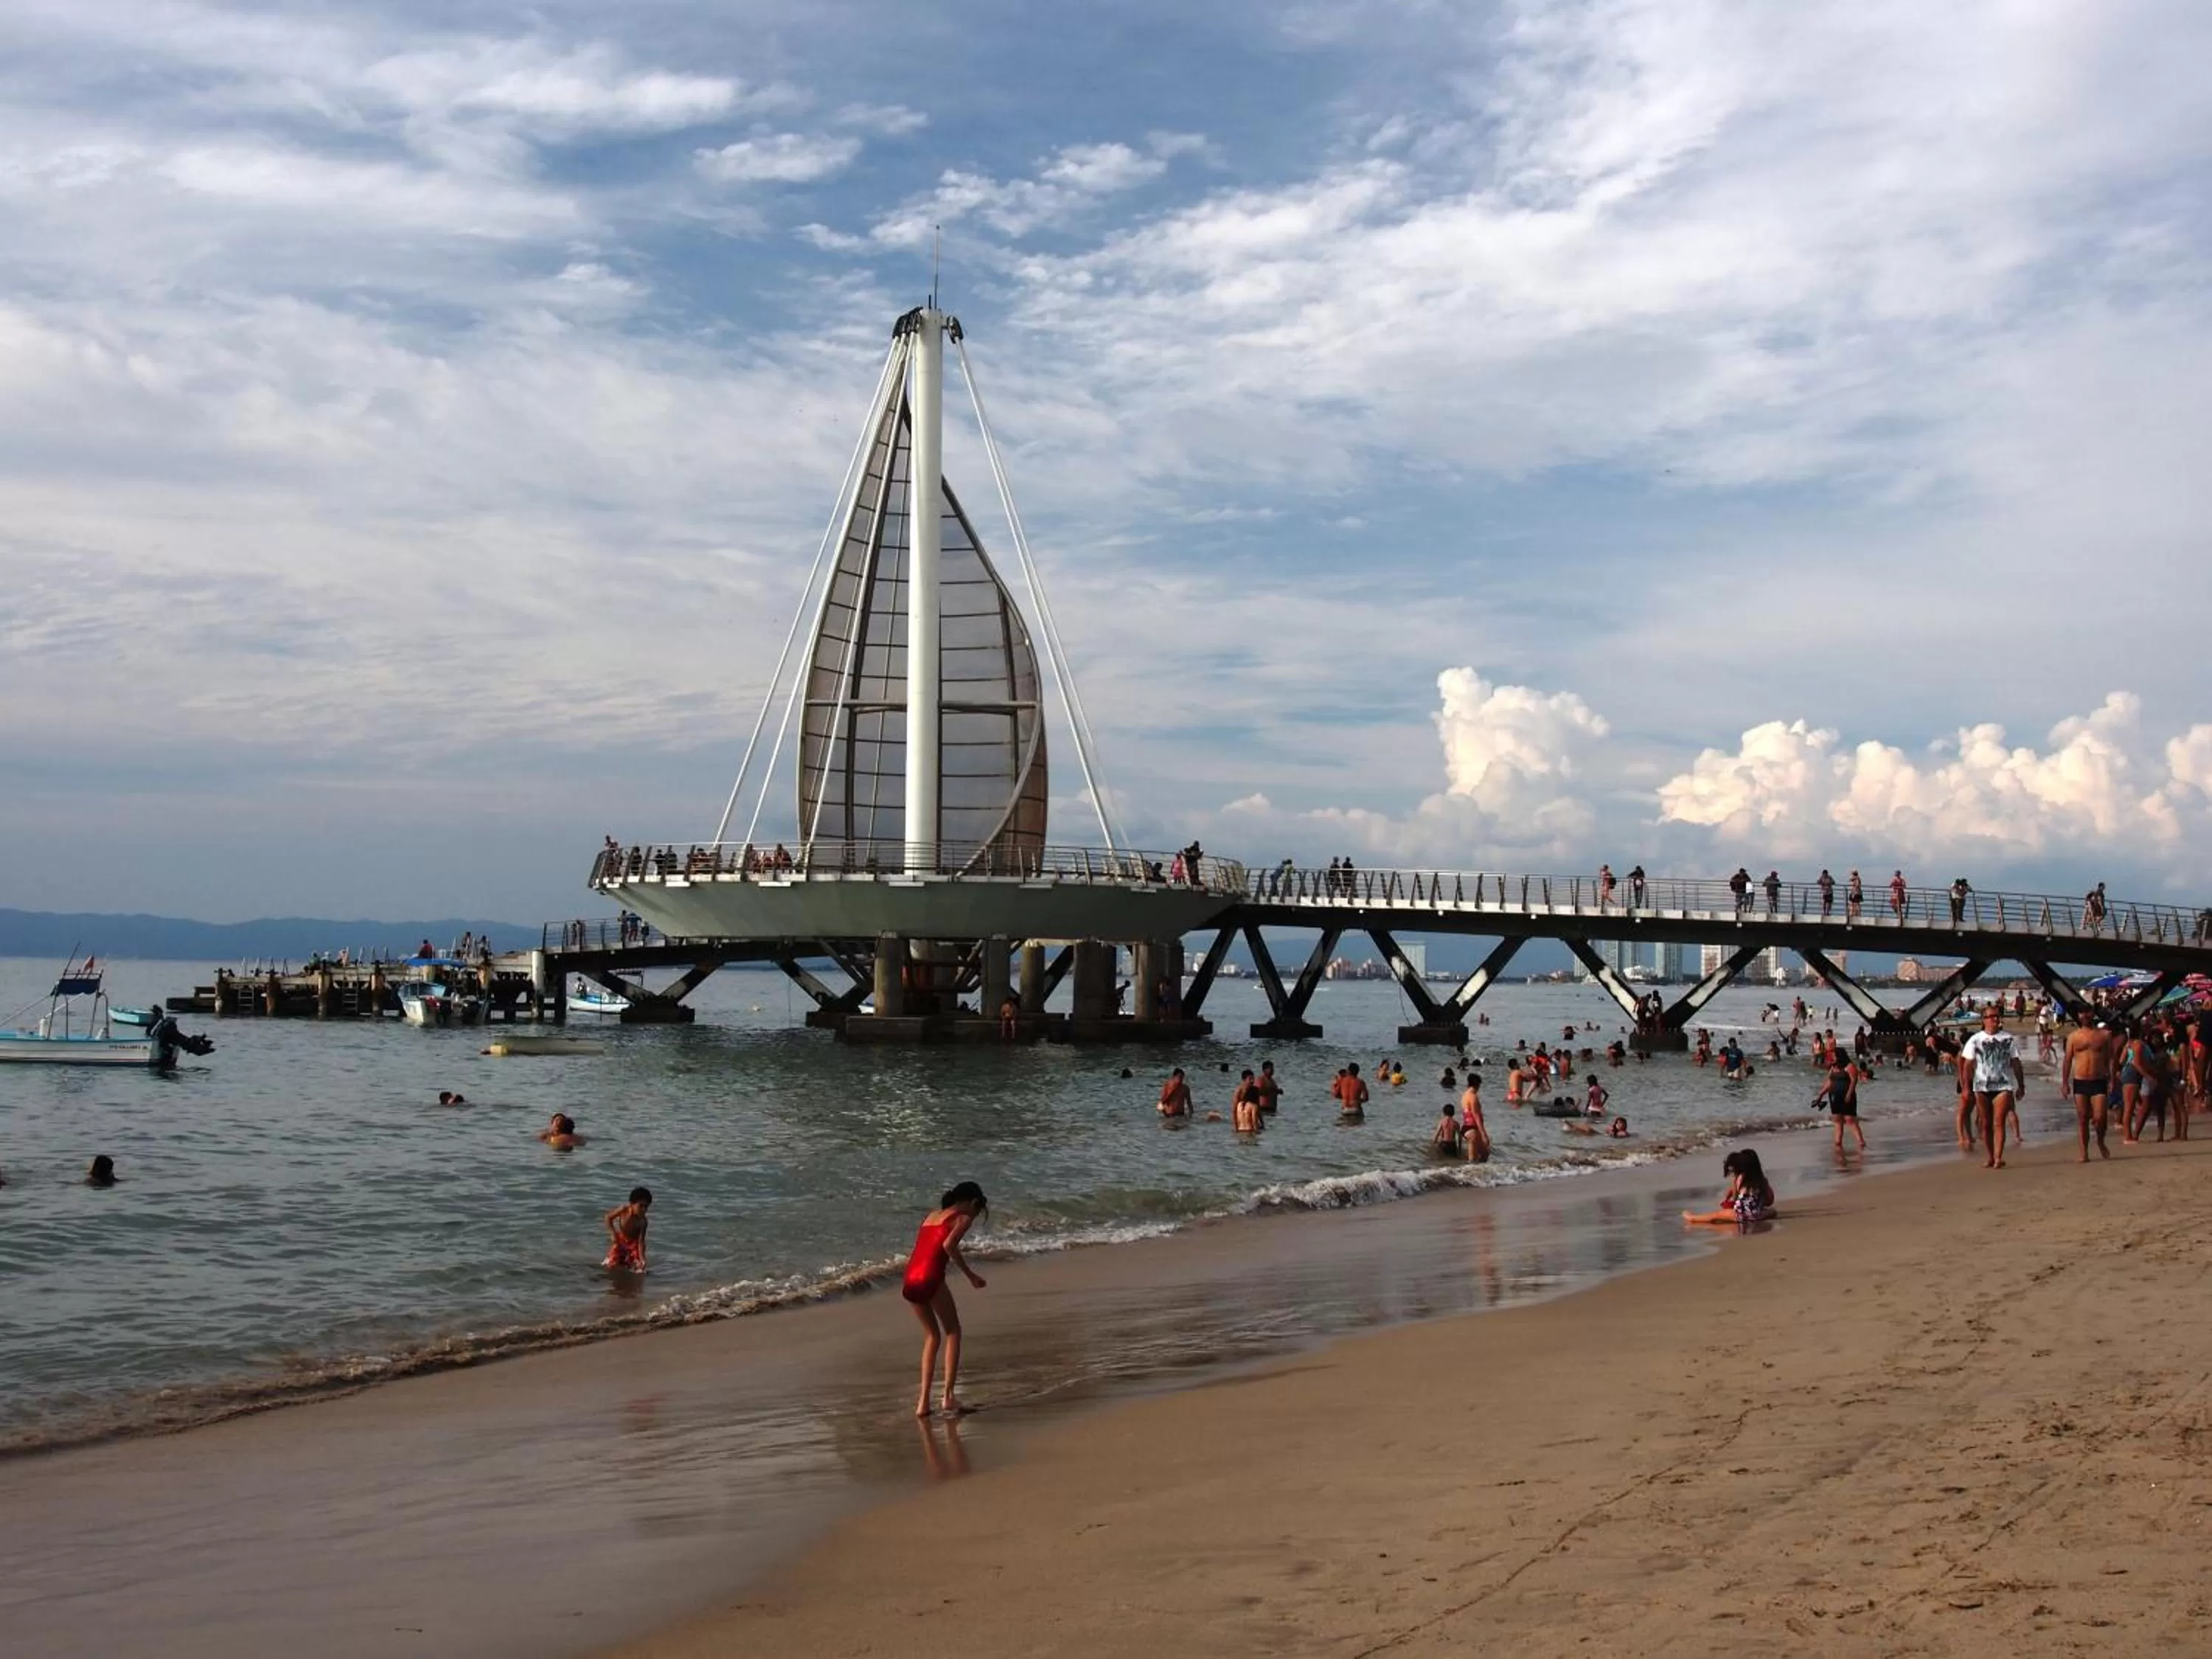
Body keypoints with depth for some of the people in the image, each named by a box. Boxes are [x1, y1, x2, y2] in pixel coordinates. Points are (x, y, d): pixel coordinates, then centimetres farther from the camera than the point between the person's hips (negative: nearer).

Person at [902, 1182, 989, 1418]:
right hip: (930, 1279, -6)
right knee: (953, 1333, 12)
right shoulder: (964, 1218, 6)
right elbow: (949, 1245, -12)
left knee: (932, 1336, 21)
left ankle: (923, 1402, 16)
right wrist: (970, 1275, -6)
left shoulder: (932, 1215, 27)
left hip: (910, 1282, 6)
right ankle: (949, 1397, 4)